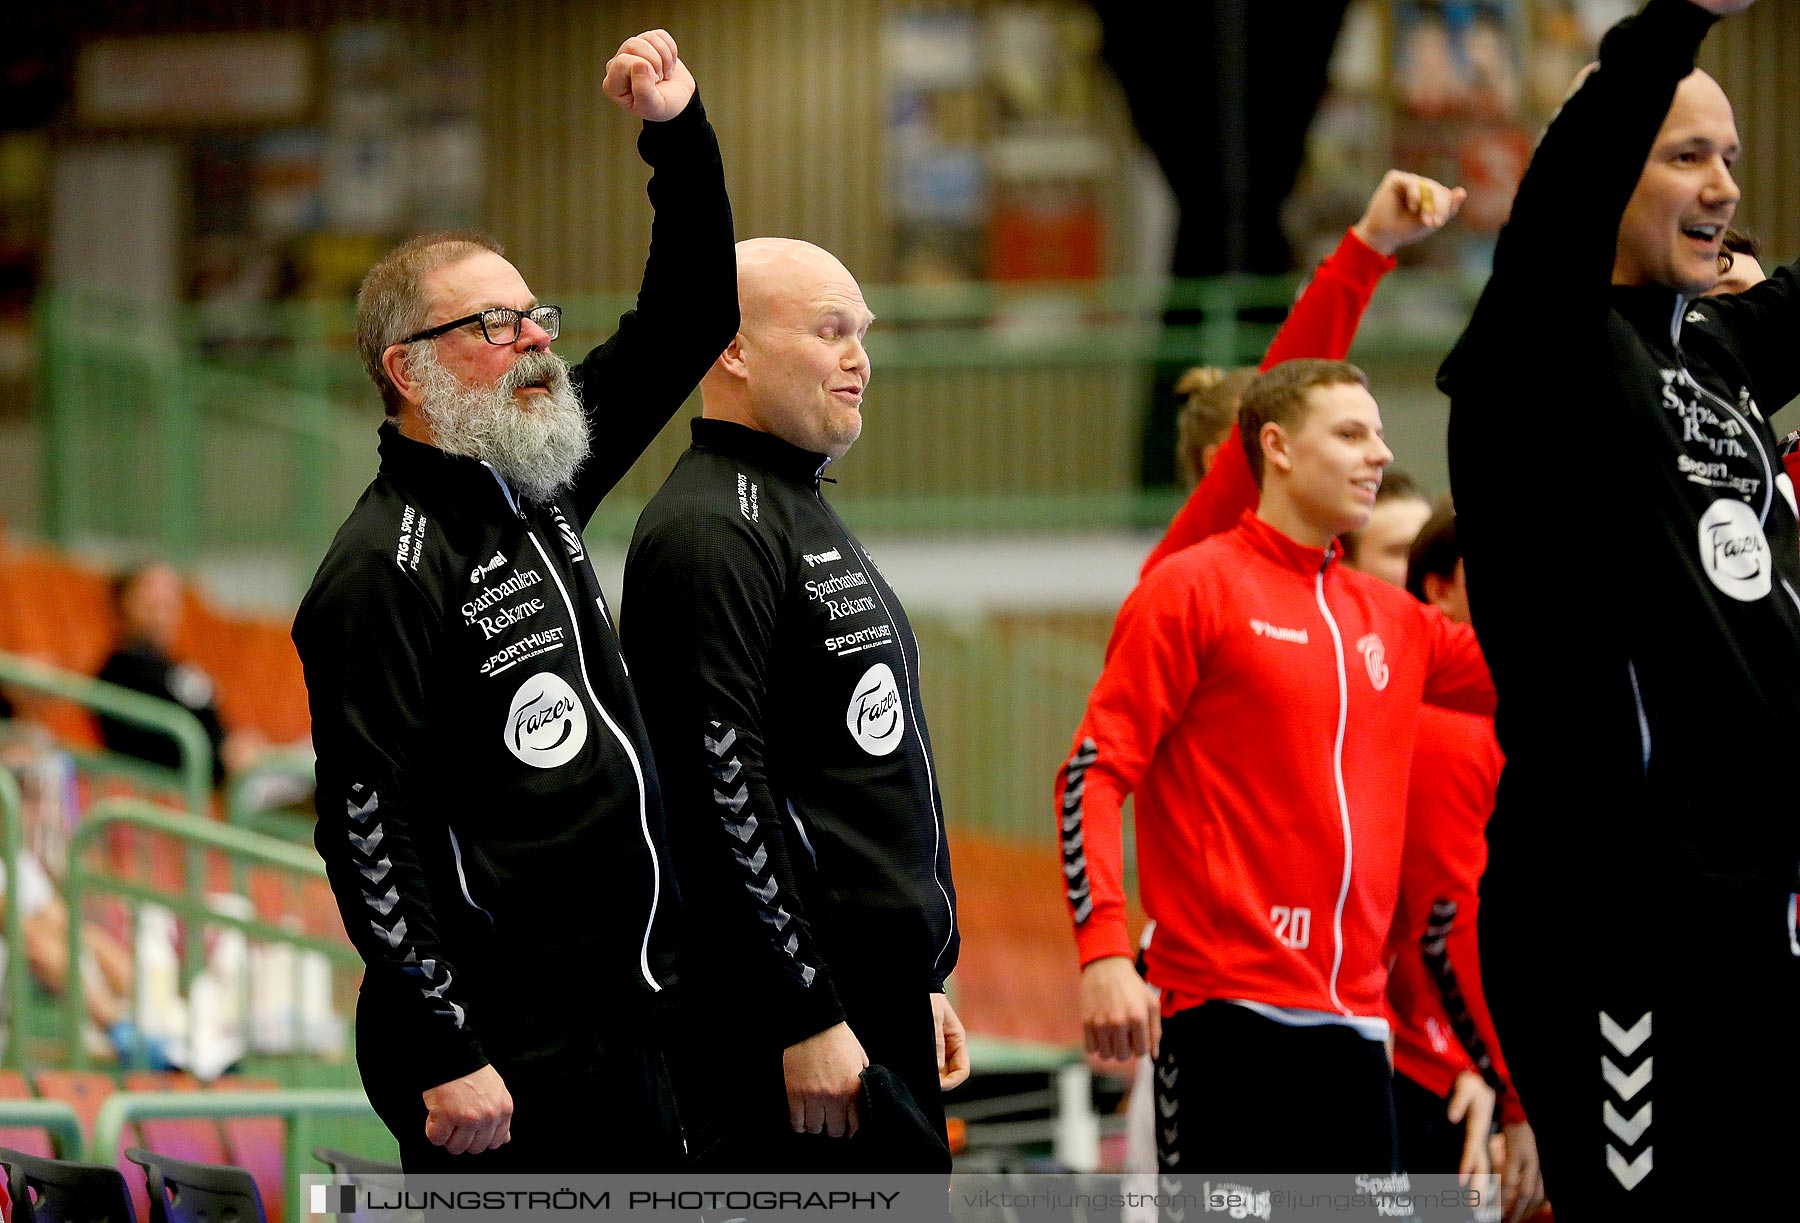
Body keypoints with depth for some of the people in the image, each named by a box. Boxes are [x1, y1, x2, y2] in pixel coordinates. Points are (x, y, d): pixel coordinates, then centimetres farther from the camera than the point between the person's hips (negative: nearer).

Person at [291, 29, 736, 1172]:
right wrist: (446, 1057, -21)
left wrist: (680, 129, 7)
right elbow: (366, 825, -18)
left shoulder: (539, 481, 12)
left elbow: (687, 321, 20)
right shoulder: (385, 570, -14)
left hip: (625, 1025, 9)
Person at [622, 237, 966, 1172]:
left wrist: (922, 983, 23)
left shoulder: (808, 515, 21)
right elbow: (723, 788, -20)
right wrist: (804, 1021, -22)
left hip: (884, 1003, 10)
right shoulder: (711, 528, -13)